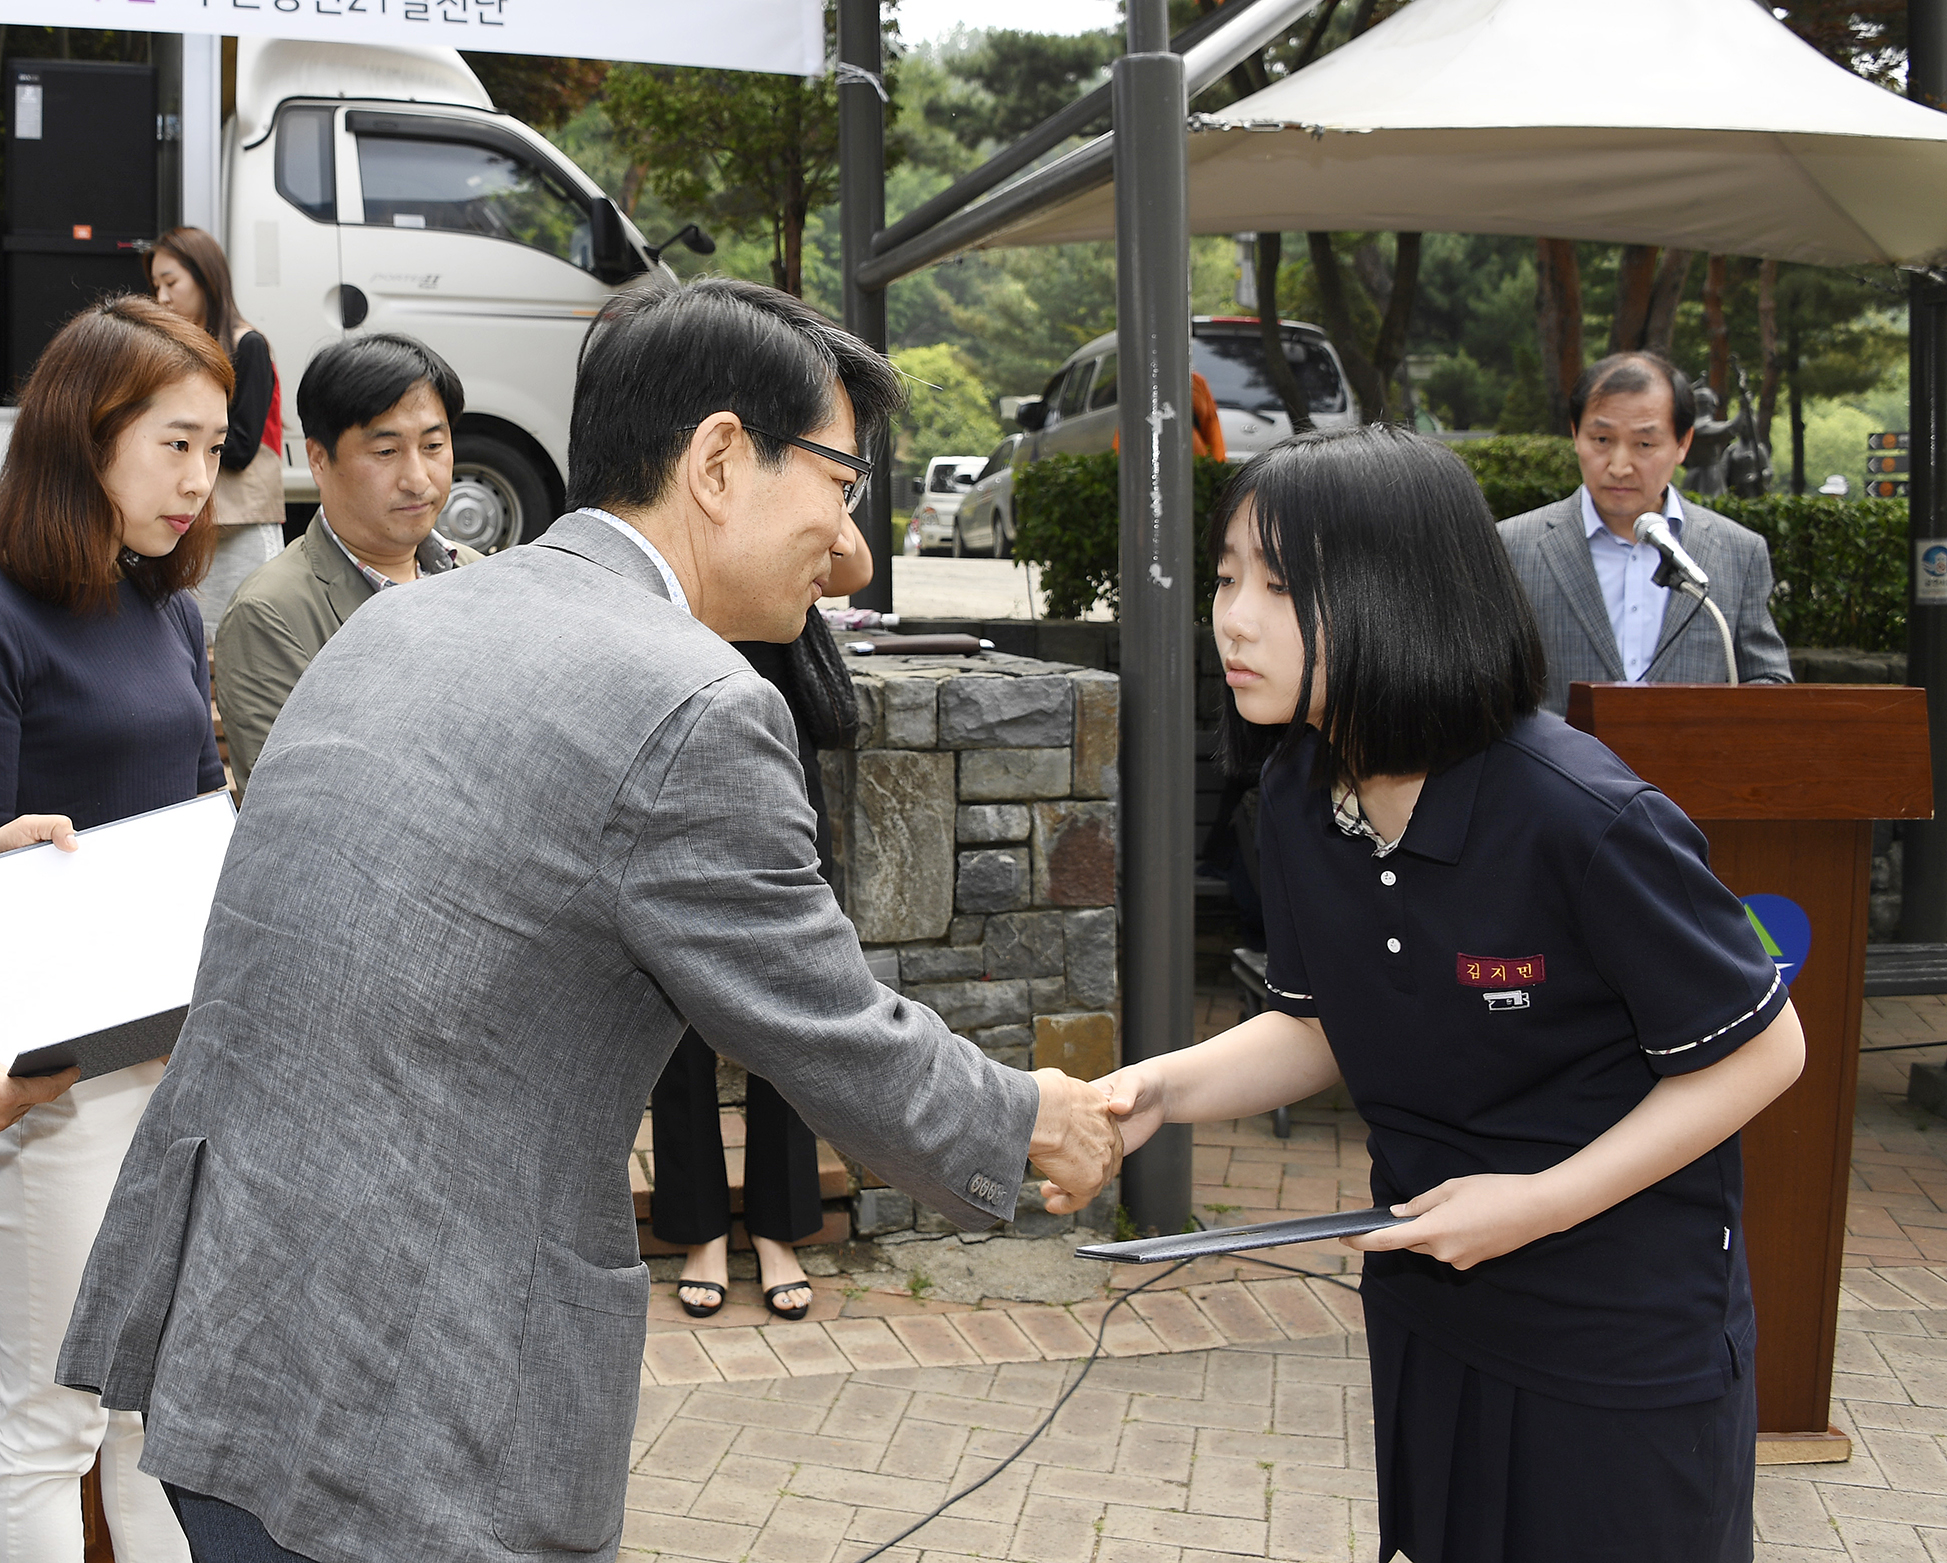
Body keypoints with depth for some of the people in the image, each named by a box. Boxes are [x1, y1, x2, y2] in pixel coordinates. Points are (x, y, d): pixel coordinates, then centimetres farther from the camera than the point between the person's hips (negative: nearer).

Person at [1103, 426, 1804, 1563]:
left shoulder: (1585, 818, -28)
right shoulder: (1302, 799, -6)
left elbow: (1762, 1049, -17)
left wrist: (1541, 1202, -21)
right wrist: (1163, 1089, -12)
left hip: (1630, 1342, -6)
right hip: (1428, 1315, 6)